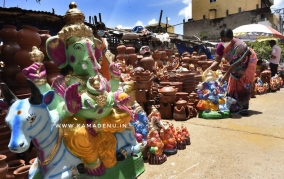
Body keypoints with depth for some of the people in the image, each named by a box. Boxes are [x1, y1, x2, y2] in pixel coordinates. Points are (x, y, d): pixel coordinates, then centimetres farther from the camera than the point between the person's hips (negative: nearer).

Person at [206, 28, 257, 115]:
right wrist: (209, 68, -43)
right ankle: (234, 107, 13)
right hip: (236, 66, 6)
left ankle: (243, 108, -1)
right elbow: (217, 61, -24)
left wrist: (225, 75, -44)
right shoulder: (221, 46, -22)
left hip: (248, 62, -5)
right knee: (233, 84, 4)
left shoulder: (239, 45, -38)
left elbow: (235, 63, -37)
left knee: (243, 84, -8)